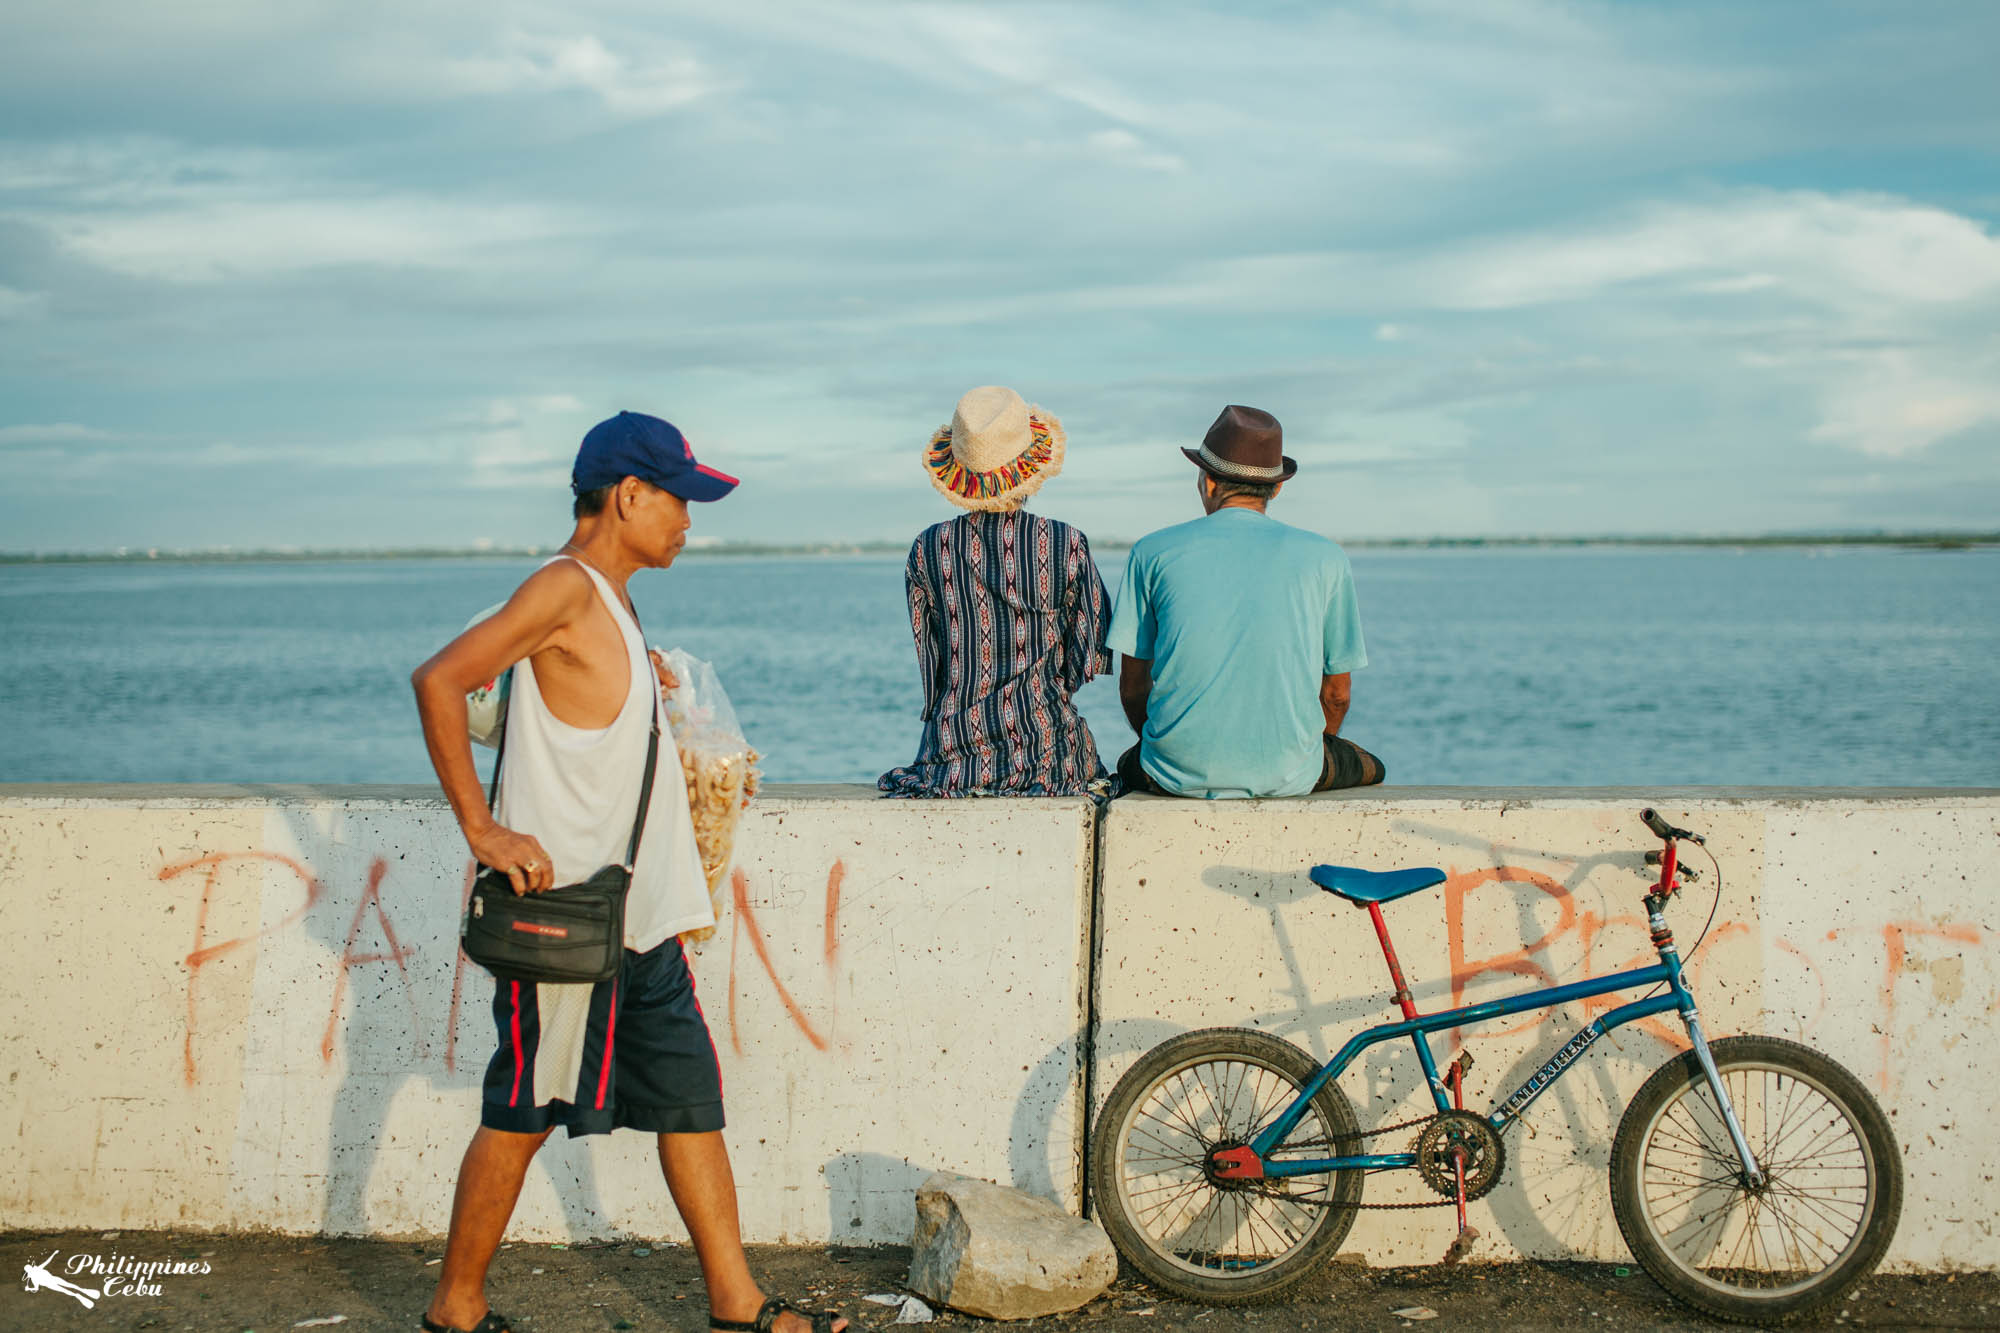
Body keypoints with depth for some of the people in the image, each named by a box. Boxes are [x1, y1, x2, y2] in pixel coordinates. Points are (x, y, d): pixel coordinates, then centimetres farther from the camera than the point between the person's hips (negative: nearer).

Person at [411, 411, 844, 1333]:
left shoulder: (611, 599, 15)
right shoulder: (567, 587, -15)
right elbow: (439, 681, -24)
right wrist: (481, 828, -23)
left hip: (636, 916, 9)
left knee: (692, 1096, 10)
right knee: (522, 1115, 1)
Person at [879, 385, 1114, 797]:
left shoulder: (928, 549, -3)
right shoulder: (1067, 545, -7)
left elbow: (930, 666, 4)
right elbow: (1092, 659, -1)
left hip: (953, 758, 2)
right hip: (1047, 759, -1)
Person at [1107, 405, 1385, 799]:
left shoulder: (1153, 552, 2)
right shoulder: (1325, 559, 2)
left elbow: (1133, 686, 7)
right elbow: (1336, 693, 8)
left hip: (1180, 772, 1)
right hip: (1288, 774, 0)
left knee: (1129, 764, 36)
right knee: (1367, 767, 32)